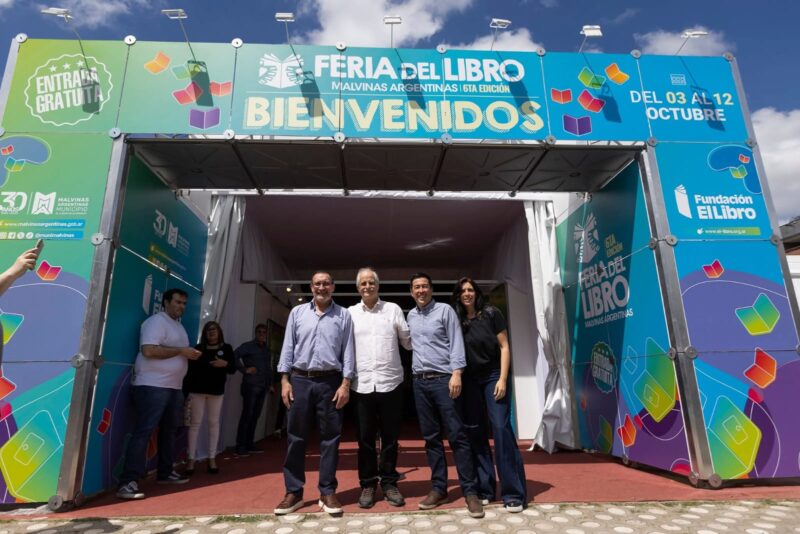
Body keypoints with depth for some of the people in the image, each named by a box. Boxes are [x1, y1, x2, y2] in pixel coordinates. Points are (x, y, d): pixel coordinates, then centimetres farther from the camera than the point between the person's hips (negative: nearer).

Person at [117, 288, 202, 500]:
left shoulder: (178, 325, 19)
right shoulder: (156, 321, -11)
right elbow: (149, 350, -24)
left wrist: (190, 354, 8)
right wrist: (181, 351, -20)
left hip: (174, 387, 10)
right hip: (152, 386, -10)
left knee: (169, 430, 15)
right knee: (143, 431, -10)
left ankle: (166, 473, 27)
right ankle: (128, 482, -6)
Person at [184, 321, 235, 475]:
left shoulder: (226, 348, 5)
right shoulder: (198, 348, 5)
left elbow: (233, 369, 3)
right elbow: (190, 369, 1)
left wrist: (225, 364, -18)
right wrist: (186, 390, -5)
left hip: (216, 391, 1)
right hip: (197, 390, 0)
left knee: (214, 423, 4)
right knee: (195, 423, 0)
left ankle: (212, 459, 10)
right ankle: (191, 460, 5)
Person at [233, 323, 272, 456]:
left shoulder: (266, 349, 17)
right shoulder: (248, 346, -3)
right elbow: (235, 356, -17)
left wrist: (270, 384, 17)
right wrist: (244, 369, -17)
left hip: (262, 387, 6)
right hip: (250, 386, -6)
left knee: (255, 416, 10)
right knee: (247, 415, -6)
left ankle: (249, 444, 19)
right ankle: (240, 446, 1)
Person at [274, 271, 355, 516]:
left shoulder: (343, 315, 5)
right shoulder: (297, 312, 9)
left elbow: (348, 351, 2)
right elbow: (288, 347, 7)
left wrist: (345, 384, -6)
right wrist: (284, 380, -1)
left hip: (330, 382, -1)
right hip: (300, 380, 1)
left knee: (330, 437, 4)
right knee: (296, 437, 6)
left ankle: (327, 492, 15)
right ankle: (294, 492, 18)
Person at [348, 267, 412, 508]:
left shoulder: (393, 309, 6)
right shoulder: (350, 313, 7)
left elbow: (408, 341, 8)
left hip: (390, 382, 0)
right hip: (362, 384, 0)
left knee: (390, 437, 9)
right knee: (365, 438, 9)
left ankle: (389, 483, 24)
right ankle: (367, 484, 23)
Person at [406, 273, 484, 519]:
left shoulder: (445, 310, -1)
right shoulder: (411, 316, 14)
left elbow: (456, 343, -8)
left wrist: (456, 373, -17)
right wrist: (415, 372, 12)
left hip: (443, 379, -5)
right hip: (420, 382, 5)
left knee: (457, 436, -3)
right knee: (431, 437, 9)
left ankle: (470, 491, 5)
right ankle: (439, 488, 18)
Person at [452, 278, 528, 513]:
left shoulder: (491, 313, -4)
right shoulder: (456, 320, 3)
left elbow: (504, 347, -5)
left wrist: (502, 379, -12)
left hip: (492, 377, -3)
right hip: (469, 381, 3)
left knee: (501, 428, -8)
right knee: (475, 432, 6)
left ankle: (513, 493, 1)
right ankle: (484, 489, 17)